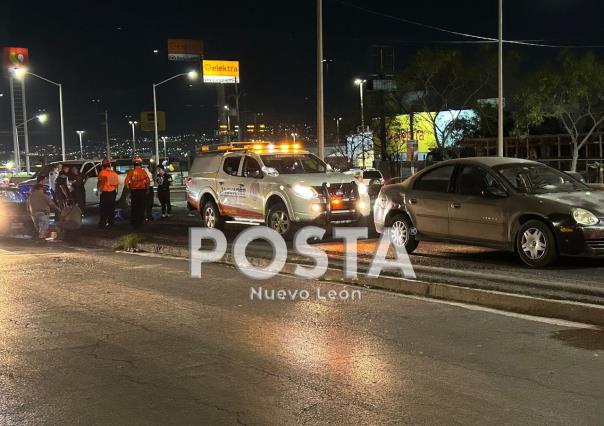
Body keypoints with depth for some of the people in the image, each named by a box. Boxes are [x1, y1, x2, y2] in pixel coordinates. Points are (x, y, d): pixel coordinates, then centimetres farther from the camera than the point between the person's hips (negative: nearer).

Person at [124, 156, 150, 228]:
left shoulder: (131, 171, -4)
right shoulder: (143, 171, -6)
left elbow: (126, 182, -9)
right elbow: (148, 181, -11)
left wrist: (129, 189, 6)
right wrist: (147, 189, 4)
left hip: (133, 191, 1)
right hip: (142, 191, -1)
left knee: (133, 207, 10)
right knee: (141, 207, 8)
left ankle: (133, 222, 13)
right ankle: (140, 222, 9)